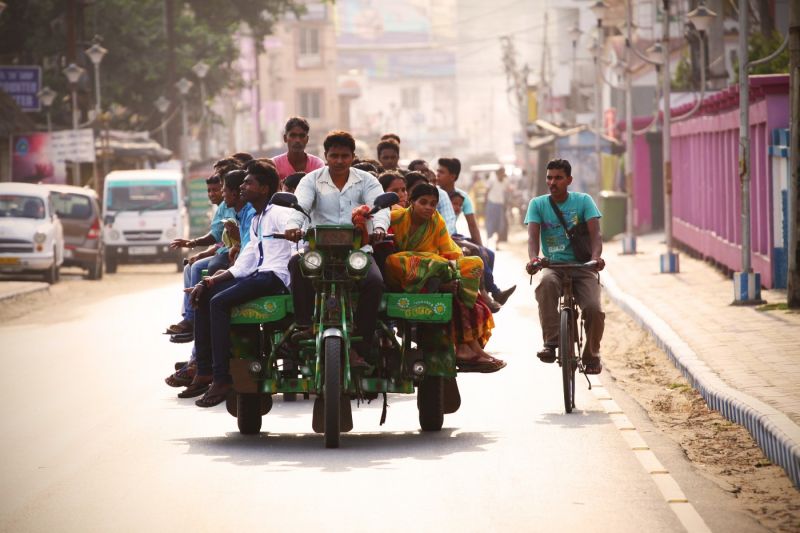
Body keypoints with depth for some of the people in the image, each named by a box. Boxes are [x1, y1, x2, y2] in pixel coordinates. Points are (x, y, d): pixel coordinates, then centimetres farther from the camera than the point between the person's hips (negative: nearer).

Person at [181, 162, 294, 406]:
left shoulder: (280, 214, -5)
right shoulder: (256, 221, 24)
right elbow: (243, 265, 19)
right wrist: (208, 282, 9)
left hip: (276, 276, -10)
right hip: (258, 275, 10)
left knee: (219, 301, -25)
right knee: (203, 296, 3)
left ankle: (222, 378, -27)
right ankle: (204, 370, -1)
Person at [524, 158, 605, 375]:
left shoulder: (583, 201, 3)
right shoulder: (538, 204, 5)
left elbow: (595, 233, -10)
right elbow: (533, 235, -8)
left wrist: (596, 256, -31)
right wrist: (533, 258, -31)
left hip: (582, 266, 0)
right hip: (553, 266, 0)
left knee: (594, 309, -25)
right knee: (546, 283, -38)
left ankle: (592, 355, 4)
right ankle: (550, 342, -33)